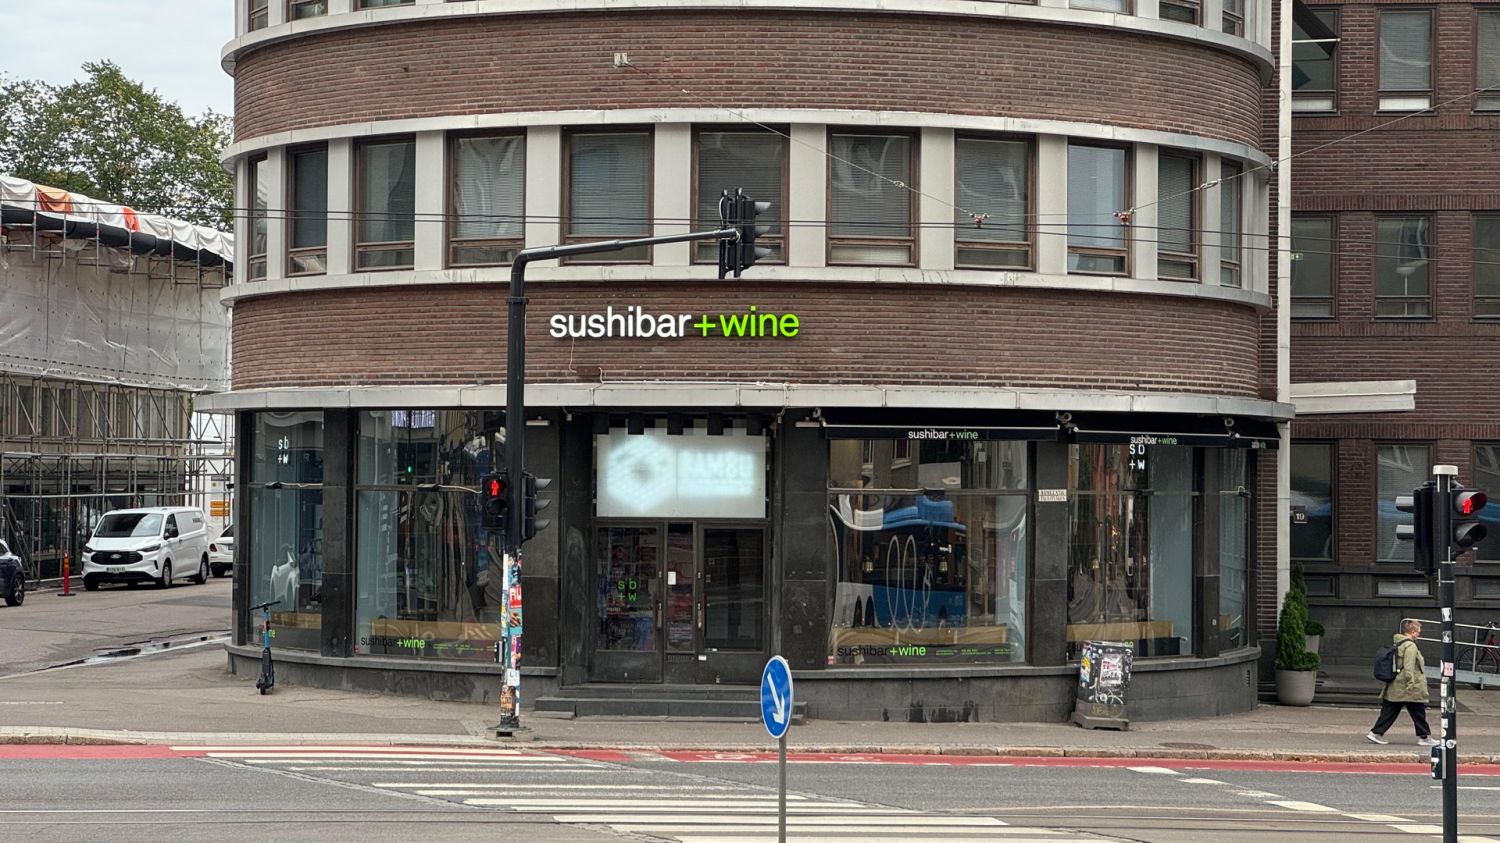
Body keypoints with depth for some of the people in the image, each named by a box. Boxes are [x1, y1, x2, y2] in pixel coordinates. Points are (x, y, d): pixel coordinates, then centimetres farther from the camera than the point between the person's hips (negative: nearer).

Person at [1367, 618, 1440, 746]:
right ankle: (1424, 737, 10)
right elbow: (1409, 667, -22)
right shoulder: (1410, 646, -15)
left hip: (1394, 688, 9)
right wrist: (1410, 684, -21)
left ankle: (1376, 733, 3)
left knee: (1389, 712, 9)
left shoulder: (1396, 643, 14)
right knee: (1418, 714, 3)